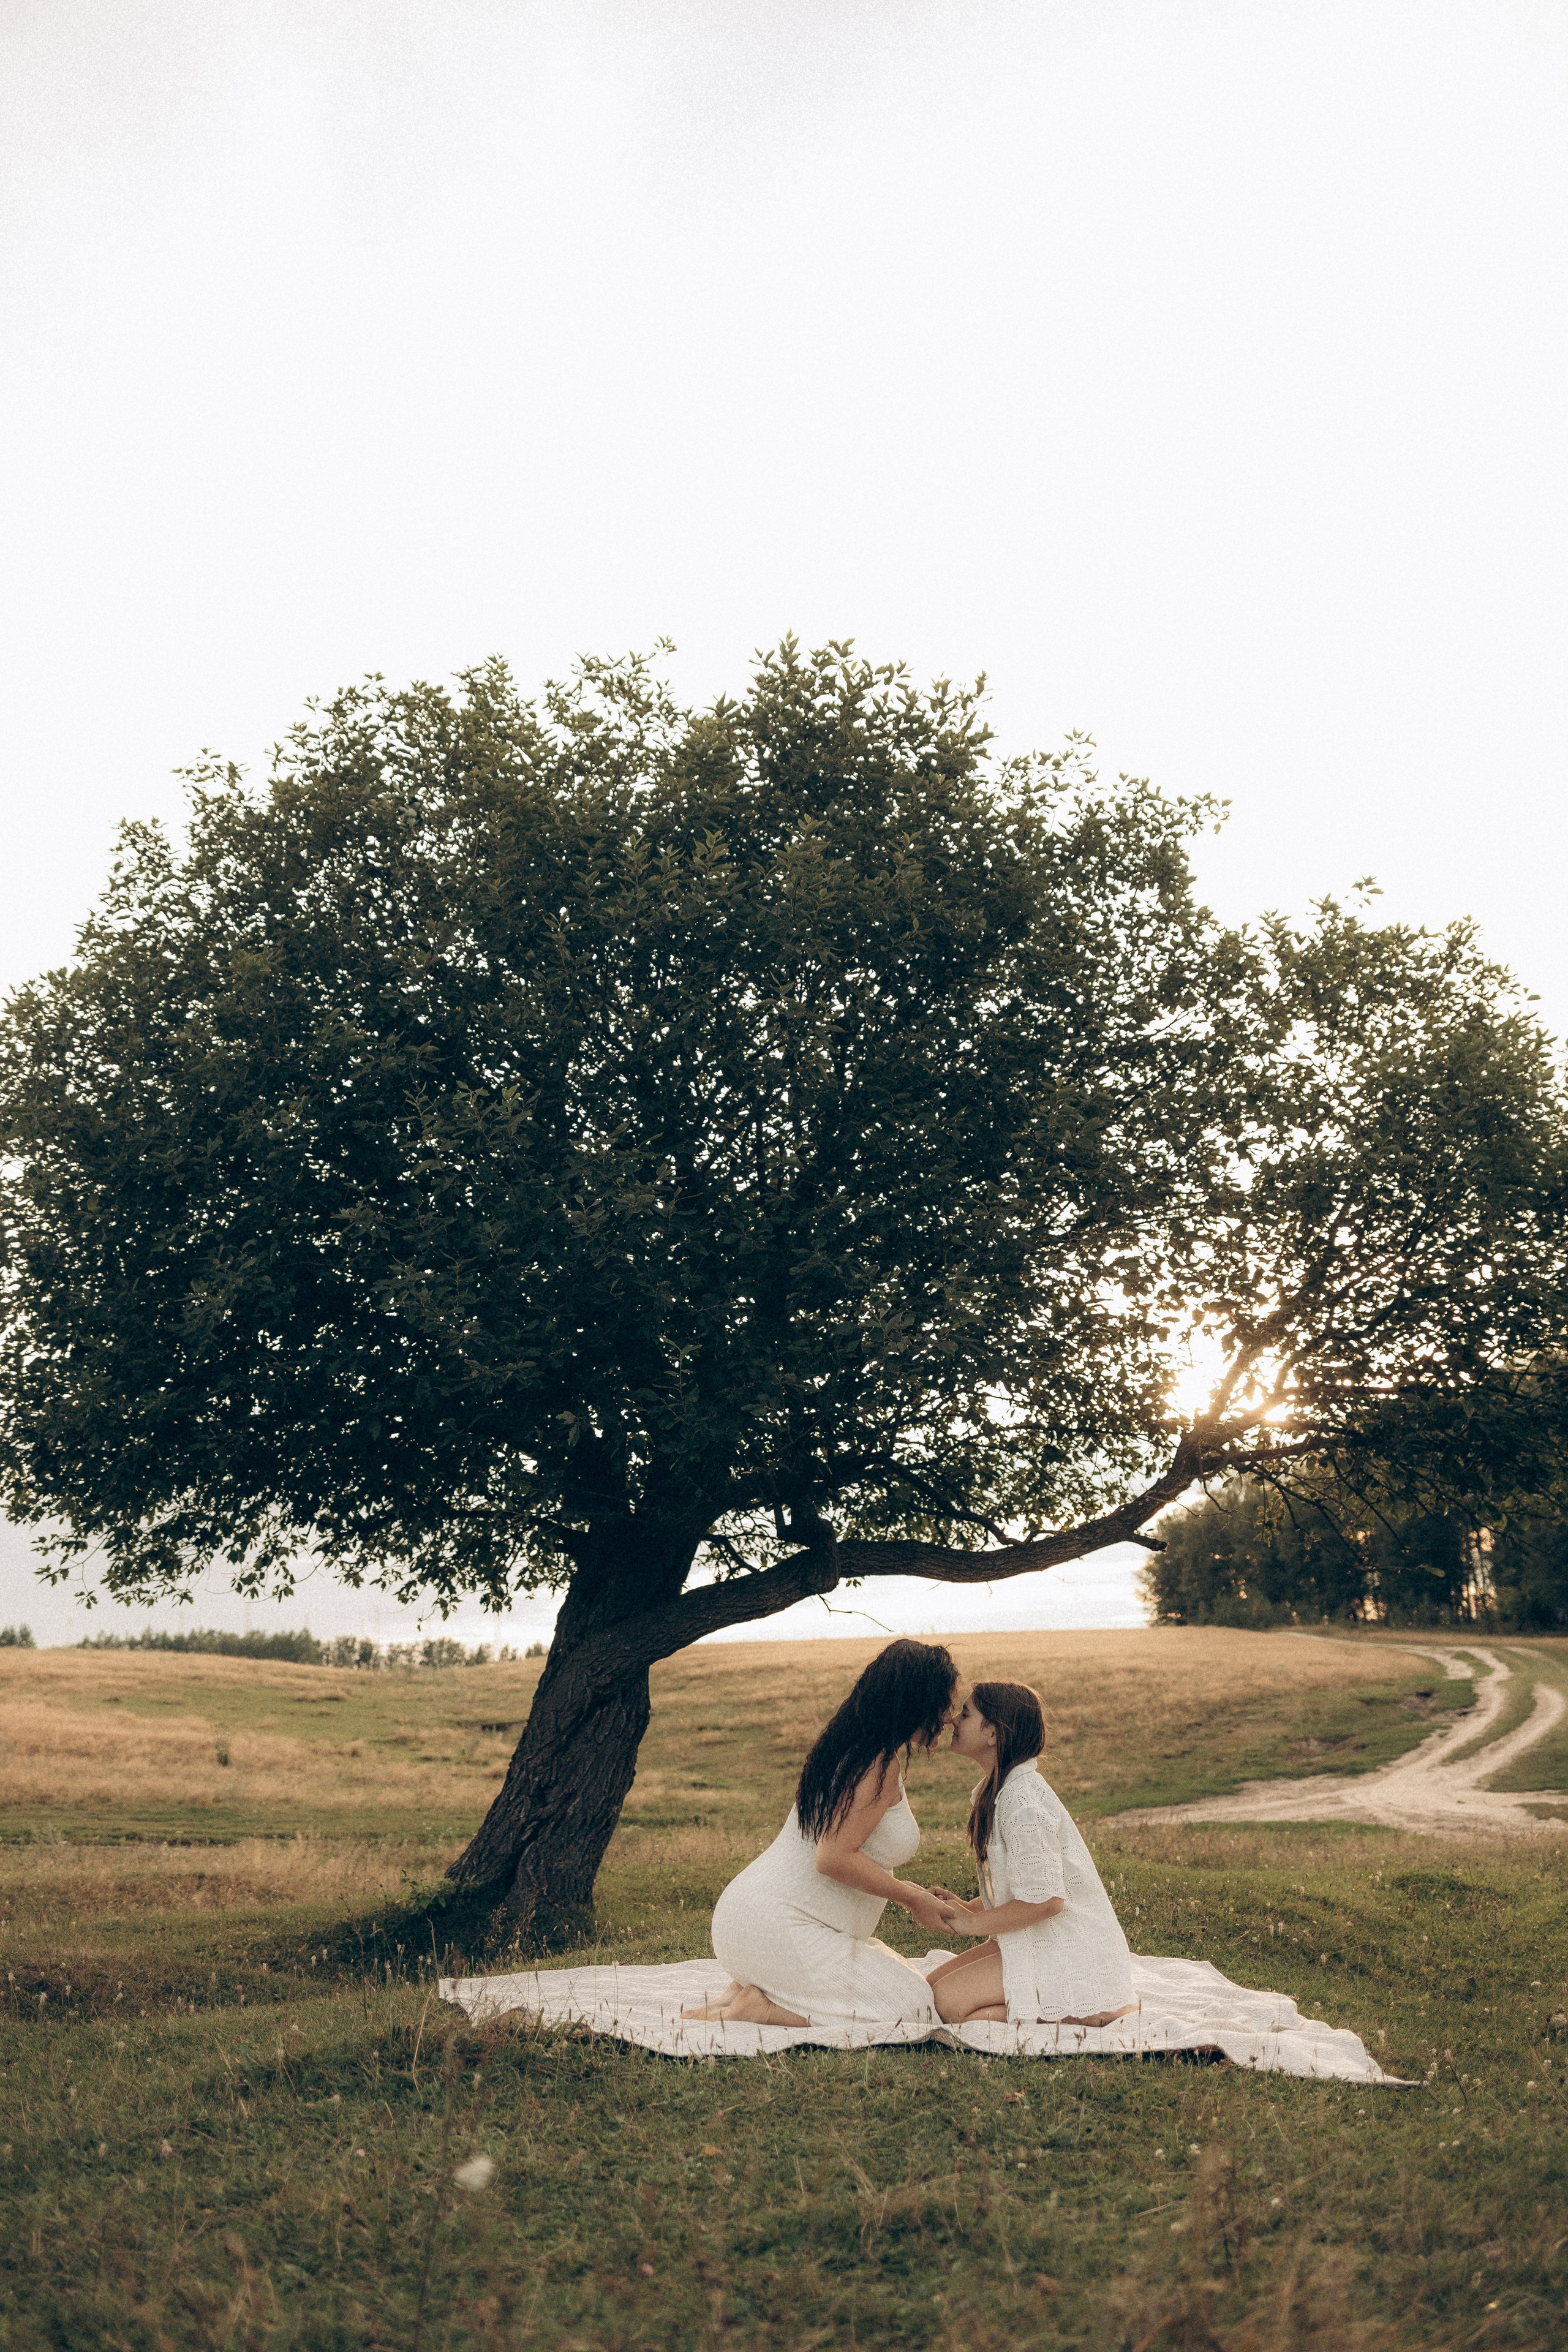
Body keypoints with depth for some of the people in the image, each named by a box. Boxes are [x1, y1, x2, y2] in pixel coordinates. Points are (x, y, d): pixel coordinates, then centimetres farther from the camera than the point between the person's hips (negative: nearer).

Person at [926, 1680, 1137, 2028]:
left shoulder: (1021, 1800, -22)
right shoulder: (994, 1792, 10)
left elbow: (1045, 1899, -24)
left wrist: (971, 1923, -13)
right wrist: (965, 1908, 1)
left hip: (1073, 1954, -10)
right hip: (1039, 1943, 10)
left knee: (949, 2003, -18)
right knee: (931, 1986, 3)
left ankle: (1086, 2014, -12)